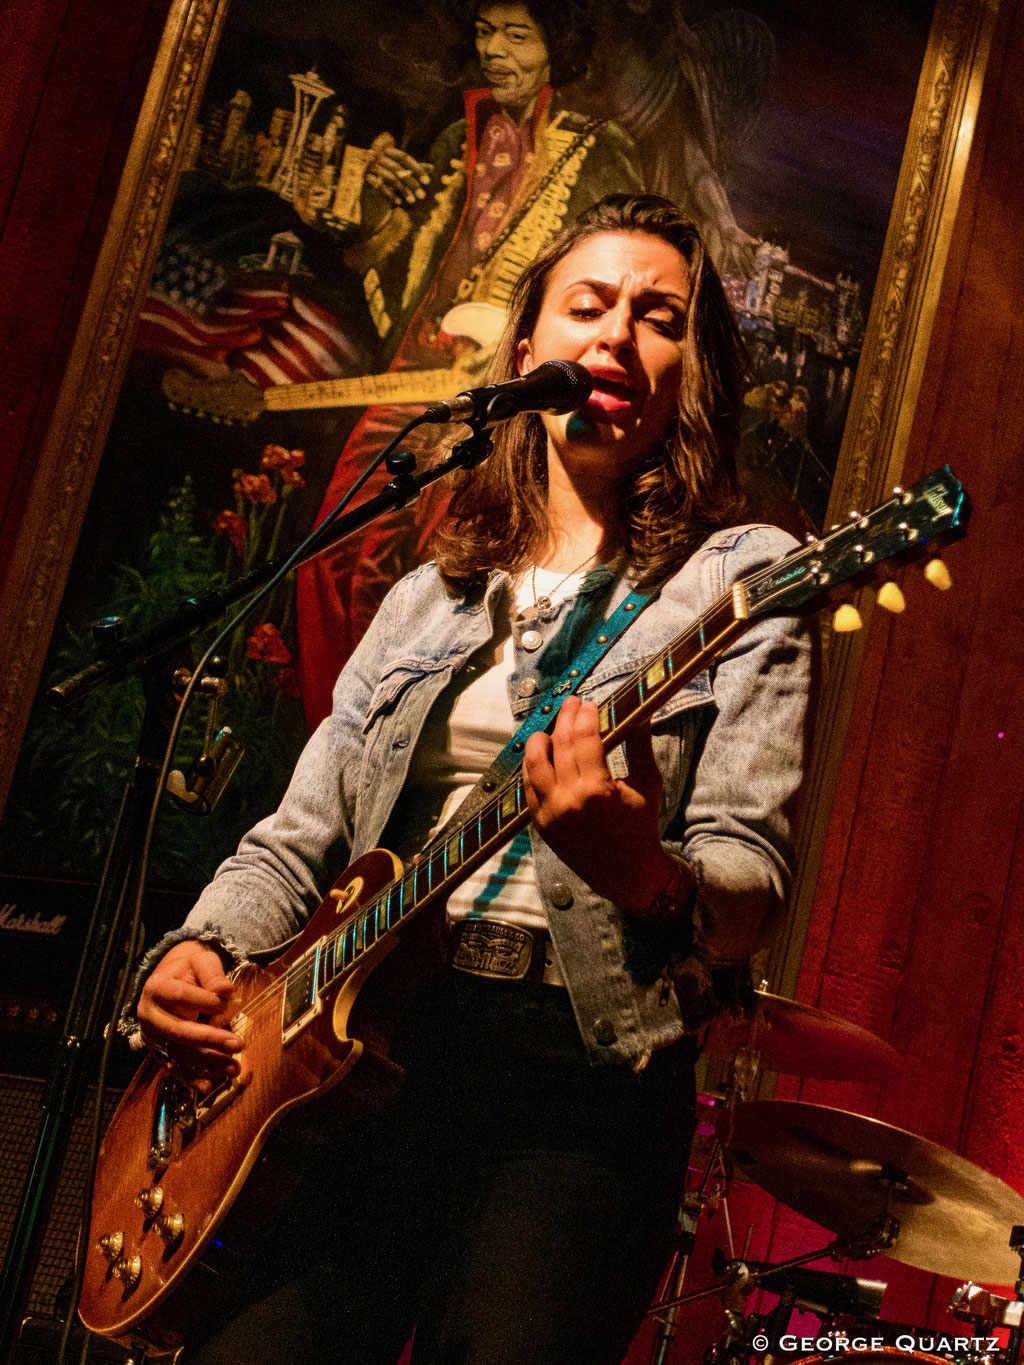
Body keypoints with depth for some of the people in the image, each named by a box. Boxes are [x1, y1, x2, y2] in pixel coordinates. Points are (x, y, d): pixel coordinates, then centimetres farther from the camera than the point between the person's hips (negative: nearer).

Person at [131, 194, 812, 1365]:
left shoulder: (741, 581, 2)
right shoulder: (433, 597, 18)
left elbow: (749, 884, -8)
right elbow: (296, 841, 19)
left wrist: (639, 875, -30)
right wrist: (200, 950, 0)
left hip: (577, 1065, -3)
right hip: (358, 1046, 4)